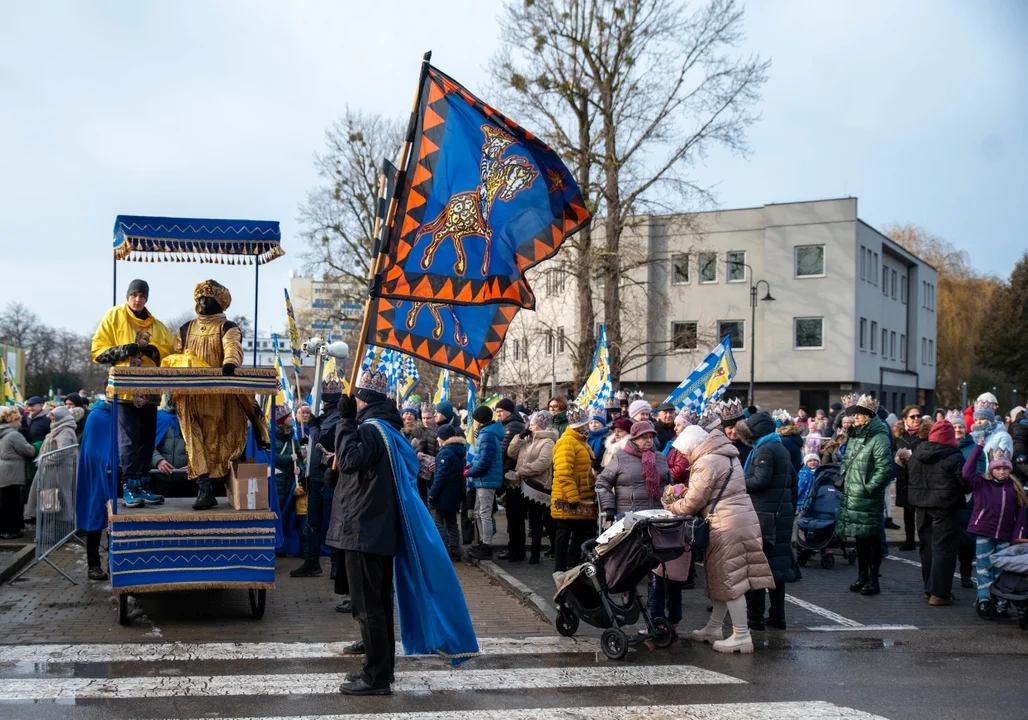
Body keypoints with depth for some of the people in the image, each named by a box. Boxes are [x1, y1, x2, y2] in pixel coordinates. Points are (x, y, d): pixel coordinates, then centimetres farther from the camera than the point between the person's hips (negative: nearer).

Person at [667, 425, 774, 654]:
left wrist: (672, 507, 6)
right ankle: (714, 628, 25)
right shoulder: (726, 456, 17)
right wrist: (682, 498, 15)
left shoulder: (706, 463, -14)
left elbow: (694, 501, -12)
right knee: (723, 577, 16)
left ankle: (741, 636, 1)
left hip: (727, 525, -10)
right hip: (742, 518, 10)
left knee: (729, 579, -4)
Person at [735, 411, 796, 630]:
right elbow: (793, 479, 21)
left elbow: (760, 481, -22)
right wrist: (790, 504, 25)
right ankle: (777, 617, 17)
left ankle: (754, 617, -3)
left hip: (764, 515, -9)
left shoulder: (765, 450, -12)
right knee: (777, 565, 12)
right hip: (783, 514, 9)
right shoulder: (782, 449, 17)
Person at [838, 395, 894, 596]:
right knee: (859, 539, 16)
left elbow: (884, 469, -20)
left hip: (869, 500, -8)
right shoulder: (853, 436, 15)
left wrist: (868, 487, -18)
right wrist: (844, 480, 15)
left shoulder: (879, 438, -14)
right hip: (851, 497, 8)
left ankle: (873, 581, 7)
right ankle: (862, 577, 25)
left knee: (872, 540, 0)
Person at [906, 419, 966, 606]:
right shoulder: (954, 457, -15)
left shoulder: (916, 453, 4)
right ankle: (939, 593, -2)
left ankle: (929, 588, 24)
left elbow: (908, 478, 11)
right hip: (945, 507, -6)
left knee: (927, 547, 15)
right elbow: (966, 483, -12)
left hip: (922, 506, 6)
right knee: (943, 549, -2)